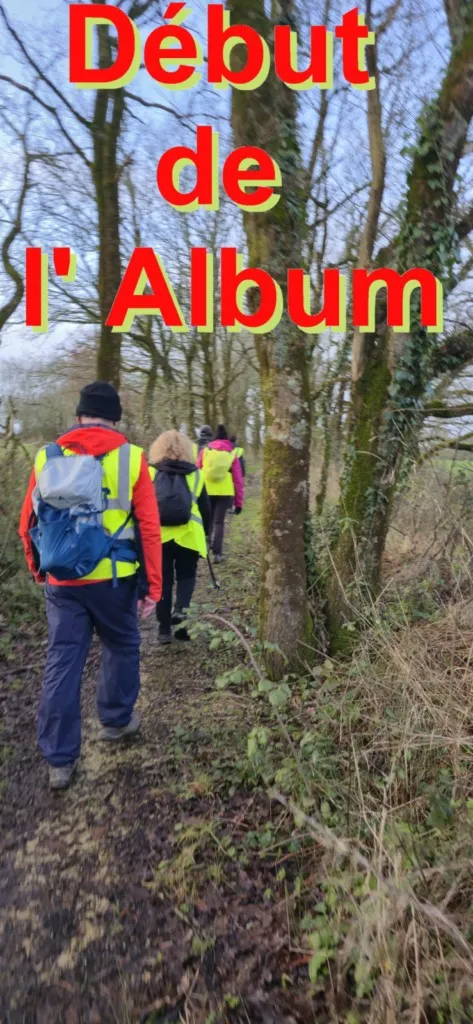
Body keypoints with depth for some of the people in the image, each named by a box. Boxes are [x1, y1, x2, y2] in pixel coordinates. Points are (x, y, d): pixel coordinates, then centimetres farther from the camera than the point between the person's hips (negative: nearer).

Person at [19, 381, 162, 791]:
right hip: (114, 580, -2)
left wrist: (39, 571, 23)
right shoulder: (131, 457, -7)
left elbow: (28, 524, 7)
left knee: (62, 663, 9)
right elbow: (149, 527, -8)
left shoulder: (46, 457, 1)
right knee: (121, 648, 21)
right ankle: (117, 721, 38)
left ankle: (59, 760, 17)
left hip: (61, 581, 2)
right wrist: (153, 586, -1)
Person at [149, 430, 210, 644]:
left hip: (157, 535, 0)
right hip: (188, 535, 0)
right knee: (186, 576, 16)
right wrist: (205, 533, 25)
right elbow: (205, 509, 11)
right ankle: (181, 609, -10)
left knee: (163, 580, 11)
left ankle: (164, 629, 14)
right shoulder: (195, 475, 7)